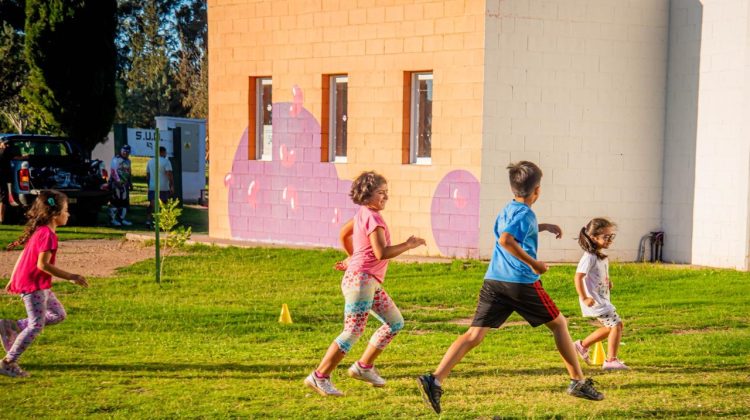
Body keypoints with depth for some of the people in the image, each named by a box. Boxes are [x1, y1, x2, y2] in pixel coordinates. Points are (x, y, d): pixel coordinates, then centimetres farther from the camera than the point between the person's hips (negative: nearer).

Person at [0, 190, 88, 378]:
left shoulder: (40, 231, 12)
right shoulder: (47, 234, -19)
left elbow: (23, 255, 17)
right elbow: (42, 264, -25)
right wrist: (70, 277, -23)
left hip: (40, 285, 10)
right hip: (33, 284, -10)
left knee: (58, 314, 14)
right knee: (36, 325, -7)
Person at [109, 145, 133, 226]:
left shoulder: (128, 161, 18)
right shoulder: (116, 159, -9)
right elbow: (113, 171, -17)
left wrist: (130, 183, 23)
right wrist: (118, 181, -22)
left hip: (124, 184, 8)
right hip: (116, 183, -8)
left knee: (125, 201, 8)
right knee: (115, 201, -7)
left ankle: (122, 219, 15)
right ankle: (112, 219, -2)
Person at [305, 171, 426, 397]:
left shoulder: (363, 214, 14)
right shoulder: (373, 217, -16)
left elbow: (344, 234, 29)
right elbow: (381, 253, -24)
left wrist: (353, 259, 39)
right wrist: (407, 245, -15)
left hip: (371, 284, 10)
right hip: (360, 280, -10)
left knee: (395, 322, 14)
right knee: (353, 332, -9)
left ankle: (364, 366, 20)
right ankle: (319, 377, -3)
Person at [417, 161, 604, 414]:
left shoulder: (507, 210, 19)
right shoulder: (525, 214, -7)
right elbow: (506, 240, -25)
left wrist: (542, 227, 39)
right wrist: (533, 263, -18)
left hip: (493, 281, 7)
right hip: (521, 283, -7)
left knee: (474, 335, -3)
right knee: (559, 324, 14)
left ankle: (435, 380, -21)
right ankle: (578, 382, 20)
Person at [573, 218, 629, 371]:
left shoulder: (602, 257, 12)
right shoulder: (589, 257, -18)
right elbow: (578, 277, -24)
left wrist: (608, 282, 6)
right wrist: (584, 298, -25)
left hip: (603, 299, 10)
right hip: (594, 301, -10)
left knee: (610, 326, 19)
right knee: (616, 325, -11)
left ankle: (582, 345, 29)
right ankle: (611, 361, -7)